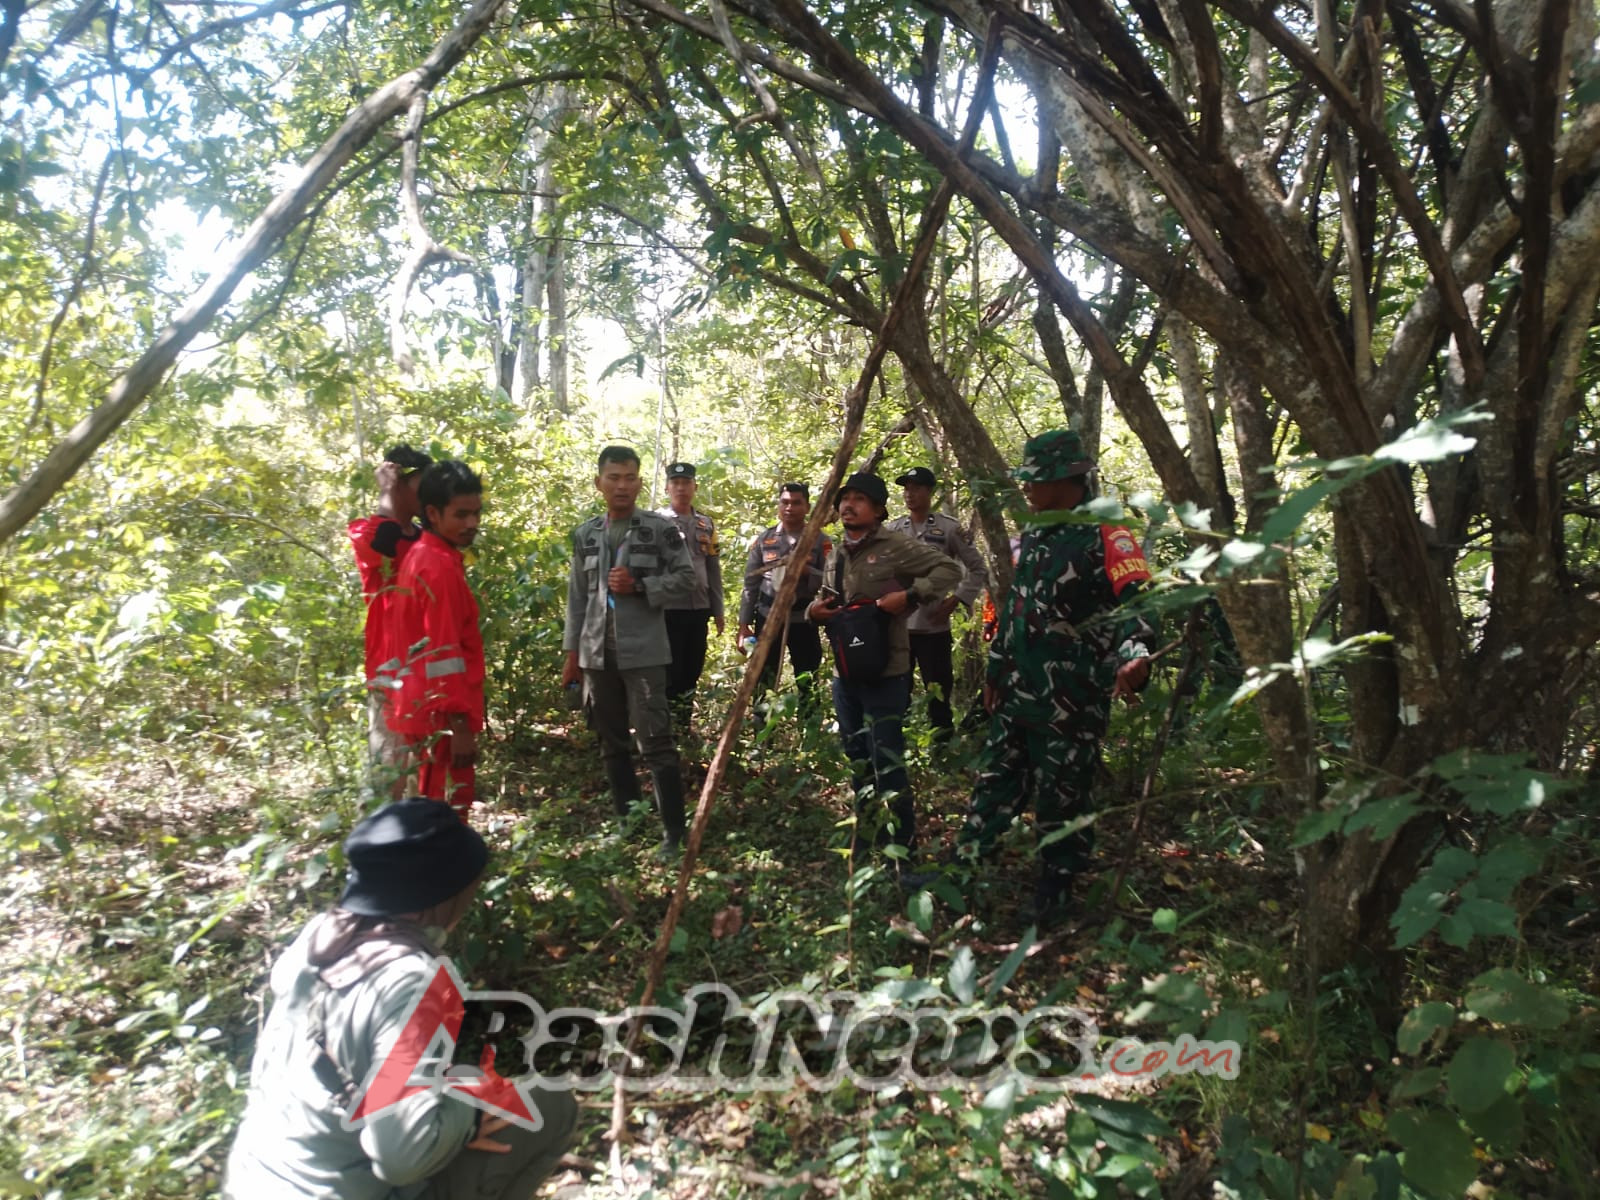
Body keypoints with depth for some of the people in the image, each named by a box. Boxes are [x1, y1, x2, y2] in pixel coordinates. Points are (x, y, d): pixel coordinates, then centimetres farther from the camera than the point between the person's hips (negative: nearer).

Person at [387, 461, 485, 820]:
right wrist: (459, 721, -21)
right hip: (441, 716, -10)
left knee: (439, 809, 19)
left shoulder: (422, 557, 13)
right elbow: (443, 653, -22)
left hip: (425, 710, 10)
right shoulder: (440, 568, -19)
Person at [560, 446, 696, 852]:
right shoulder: (585, 534, 10)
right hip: (597, 654, 5)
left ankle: (673, 832, 1)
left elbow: (686, 579, -2)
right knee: (612, 743, 12)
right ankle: (626, 822, 25)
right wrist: (572, 653, 11)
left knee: (655, 743, -6)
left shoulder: (661, 528, -1)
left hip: (643, 652, -4)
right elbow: (577, 597, 13)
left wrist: (638, 586, -15)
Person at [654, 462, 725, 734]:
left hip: (699, 609, 5)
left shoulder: (706, 524, 13)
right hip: (668, 609, -5)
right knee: (670, 674, -2)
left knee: (692, 672, 12)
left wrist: (718, 610, 13)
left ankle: (685, 728, 23)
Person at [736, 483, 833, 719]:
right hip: (768, 618, 2)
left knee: (808, 687, 7)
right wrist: (743, 625, 1)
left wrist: (806, 570, -24)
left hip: (803, 620, -1)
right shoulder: (764, 539, 4)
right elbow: (751, 584, 5)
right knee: (762, 685, 7)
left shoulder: (821, 541, -1)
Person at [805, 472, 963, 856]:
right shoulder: (836, 555, 12)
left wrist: (909, 597, -25)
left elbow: (949, 570, -14)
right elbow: (825, 596, 25)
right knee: (857, 760, 17)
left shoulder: (895, 547, -10)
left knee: (887, 762, -7)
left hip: (885, 673, -7)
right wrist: (814, 609, 2)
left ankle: (901, 848, 4)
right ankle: (866, 838, 32)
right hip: (845, 672, 8)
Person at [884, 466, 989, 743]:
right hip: (895, 624, 3)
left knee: (938, 689, 6)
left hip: (934, 625, -3)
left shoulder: (949, 528, -3)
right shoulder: (891, 530, 6)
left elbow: (978, 569, 1)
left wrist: (956, 600, -8)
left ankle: (943, 736, 21)